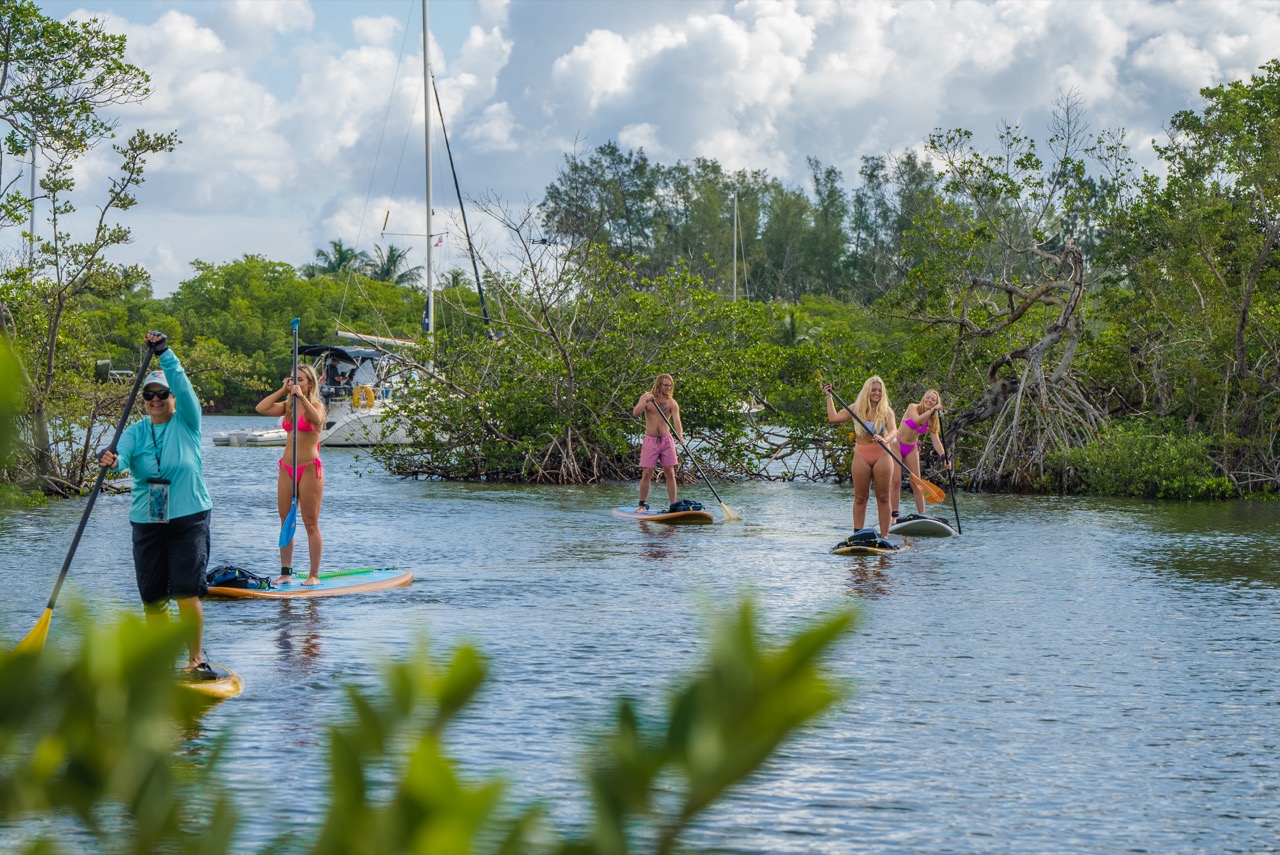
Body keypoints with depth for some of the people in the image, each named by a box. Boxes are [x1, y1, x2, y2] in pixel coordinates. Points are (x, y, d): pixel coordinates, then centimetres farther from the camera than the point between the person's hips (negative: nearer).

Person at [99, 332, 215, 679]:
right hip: (146, 523, 3)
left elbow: (182, 386, -15)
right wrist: (111, 459, -36)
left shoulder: (187, 423, 2)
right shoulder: (136, 432, 8)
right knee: (152, 597, 5)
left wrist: (165, 353, -24)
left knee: (187, 592, -13)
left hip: (189, 519, -3)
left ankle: (196, 660, -3)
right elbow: (122, 454, -12)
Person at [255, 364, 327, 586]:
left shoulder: (316, 405, -3)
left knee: (311, 524, -3)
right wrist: (283, 390, -2)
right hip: (286, 468, 6)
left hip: (309, 467, -6)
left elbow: (317, 419, -26)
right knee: (286, 522, 6)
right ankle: (285, 572, 9)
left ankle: (314, 574, 0)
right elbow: (261, 408, -1)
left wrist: (301, 397, -31)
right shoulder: (287, 406, 12)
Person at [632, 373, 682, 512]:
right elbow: (635, 413, -10)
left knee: (670, 474, -1)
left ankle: (673, 505, 2)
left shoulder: (672, 403, -1)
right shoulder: (646, 397, 2)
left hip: (666, 440, 1)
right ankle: (642, 504, 6)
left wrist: (680, 437, -31)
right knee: (647, 474, -4)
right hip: (650, 440, -1)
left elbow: (677, 421, -13)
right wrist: (646, 402, -26)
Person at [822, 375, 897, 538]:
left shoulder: (886, 411, 1)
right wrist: (829, 397, 7)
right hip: (861, 456, 1)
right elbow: (833, 418, 2)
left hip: (882, 456, -1)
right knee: (860, 498, 4)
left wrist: (883, 439, -34)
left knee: (883, 497, 1)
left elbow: (893, 431, -13)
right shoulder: (856, 409, 7)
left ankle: (884, 535, 3)